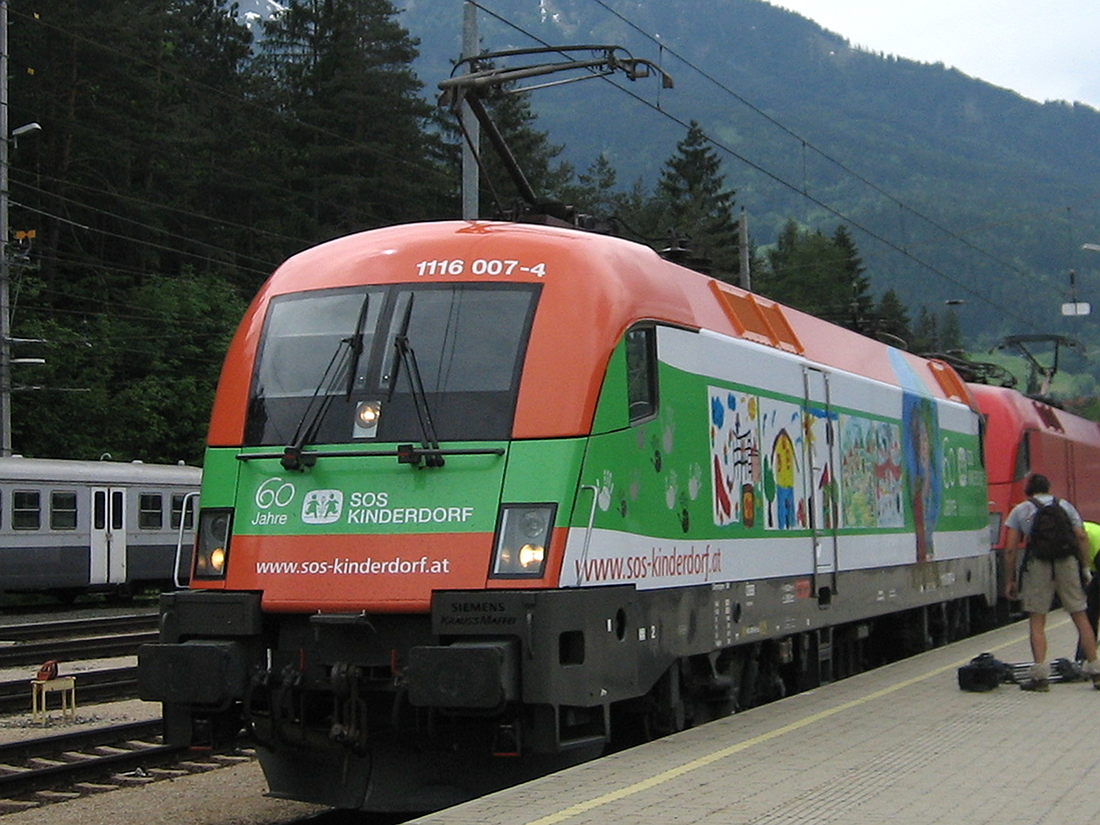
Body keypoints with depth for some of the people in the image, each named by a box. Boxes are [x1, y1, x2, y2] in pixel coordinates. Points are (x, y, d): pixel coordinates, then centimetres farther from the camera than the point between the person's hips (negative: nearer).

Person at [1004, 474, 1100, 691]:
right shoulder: (1065, 505, 19)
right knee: (1080, 616, 9)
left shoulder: (1020, 510, 13)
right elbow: (1081, 537, 6)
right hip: (1067, 561, 2)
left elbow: (1010, 549, 6)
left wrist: (1010, 581, 10)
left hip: (1038, 564, -2)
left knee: (1036, 621, 2)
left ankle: (1040, 674, -7)